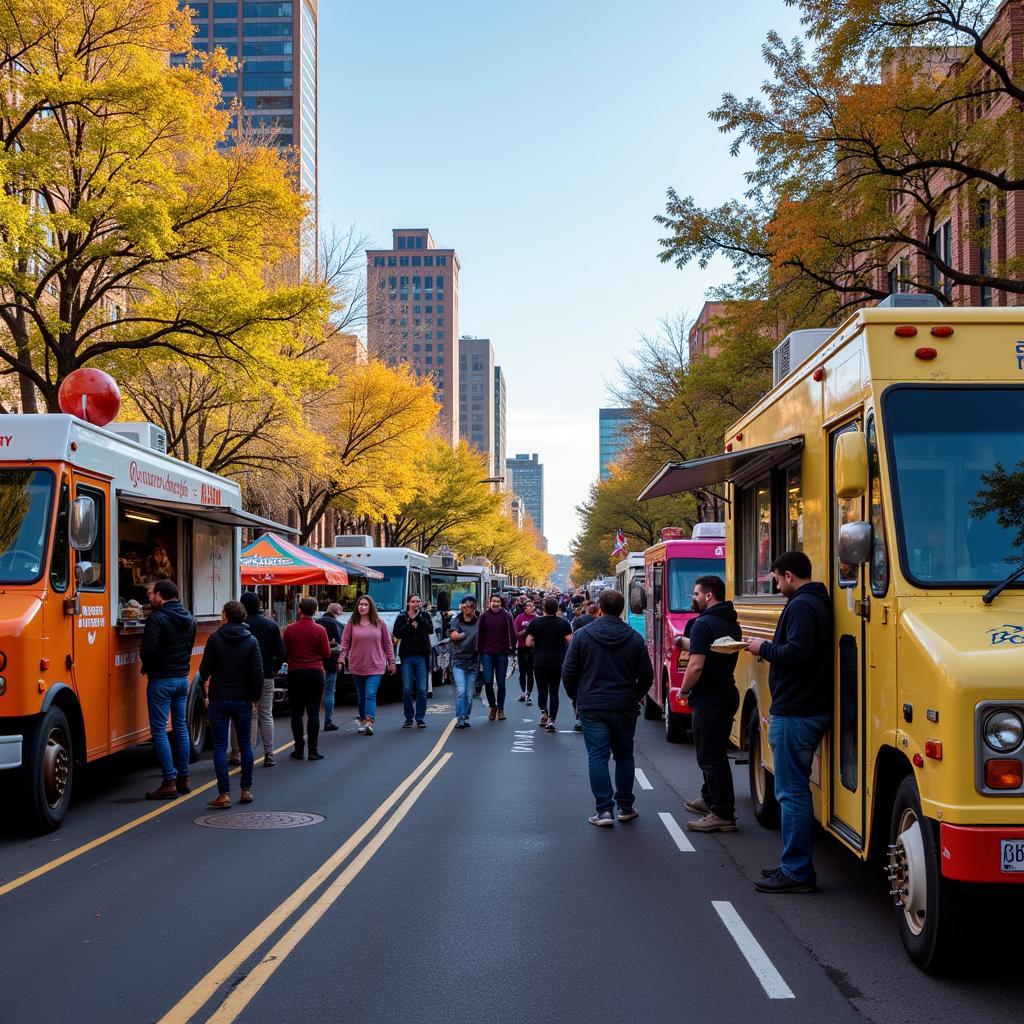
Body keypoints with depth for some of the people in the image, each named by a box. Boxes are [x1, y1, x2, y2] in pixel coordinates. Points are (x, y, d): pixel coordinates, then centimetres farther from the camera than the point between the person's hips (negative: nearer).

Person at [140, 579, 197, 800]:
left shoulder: (157, 618, -15)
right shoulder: (188, 619, 10)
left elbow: (149, 649, -21)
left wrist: (147, 668, -2)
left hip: (161, 680, -8)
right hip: (183, 678, 8)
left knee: (159, 731, -3)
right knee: (181, 727, 14)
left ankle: (169, 782, -6)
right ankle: (183, 778, 19)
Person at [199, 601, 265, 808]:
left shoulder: (215, 639, -6)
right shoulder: (251, 641, -3)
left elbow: (204, 670, -4)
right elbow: (258, 673, -7)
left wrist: (208, 687, 15)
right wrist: (256, 696, 7)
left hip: (219, 699, -1)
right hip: (243, 700, 1)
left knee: (220, 746, 2)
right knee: (245, 744, 15)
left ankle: (224, 794, -3)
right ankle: (246, 790, 17)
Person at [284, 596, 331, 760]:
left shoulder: (290, 629, -4)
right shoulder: (319, 630, -7)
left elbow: (285, 653, -1)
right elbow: (326, 654, -4)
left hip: (295, 673, 1)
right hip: (315, 673, -1)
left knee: (296, 712, 9)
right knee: (313, 712, 1)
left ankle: (299, 749, 9)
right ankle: (313, 750, -1)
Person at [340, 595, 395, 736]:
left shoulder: (380, 624, 3)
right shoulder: (351, 624, 3)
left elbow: (387, 644, 7)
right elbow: (345, 643, 4)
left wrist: (391, 662, 6)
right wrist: (342, 659, -6)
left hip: (375, 666, -2)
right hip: (356, 666, 2)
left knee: (370, 695, -14)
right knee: (361, 696, 12)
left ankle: (369, 723, -21)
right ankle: (362, 721, 23)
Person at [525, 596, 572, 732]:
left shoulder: (535, 622, -3)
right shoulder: (563, 623, -4)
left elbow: (528, 643, -4)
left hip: (540, 661, 0)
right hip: (558, 662, 0)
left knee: (542, 690, 13)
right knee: (554, 691, 5)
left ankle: (543, 712, -7)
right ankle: (551, 720, 0)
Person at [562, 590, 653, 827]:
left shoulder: (583, 635, -6)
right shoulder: (635, 638, -1)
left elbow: (568, 672, -4)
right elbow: (646, 675, 1)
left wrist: (576, 696, 13)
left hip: (592, 707, -2)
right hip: (625, 708, 2)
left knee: (597, 756, 1)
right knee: (624, 755, 15)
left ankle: (604, 809, -4)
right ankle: (625, 807, 21)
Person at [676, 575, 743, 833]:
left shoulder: (703, 624, -17)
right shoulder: (731, 623, 11)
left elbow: (696, 666, -24)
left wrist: (684, 690, -9)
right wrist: (686, 643, 23)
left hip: (708, 698, -10)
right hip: (727, 693, 10)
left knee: (711, 756, -5)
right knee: (714, 752, 23)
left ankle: (723, 815, -4)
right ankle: (709, 799, 37)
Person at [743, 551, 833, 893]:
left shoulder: (801, 605, -15)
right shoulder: (818, 603, 17)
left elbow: (797, 652, -26)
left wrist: (764, 648, -12)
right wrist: (768, 648, 12)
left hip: (794, 714, -11)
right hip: (812, 709, 11)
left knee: (792, 792, -6)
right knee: (796, 790, 17)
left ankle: (797, 873, -2)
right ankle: (794, 864, 24)